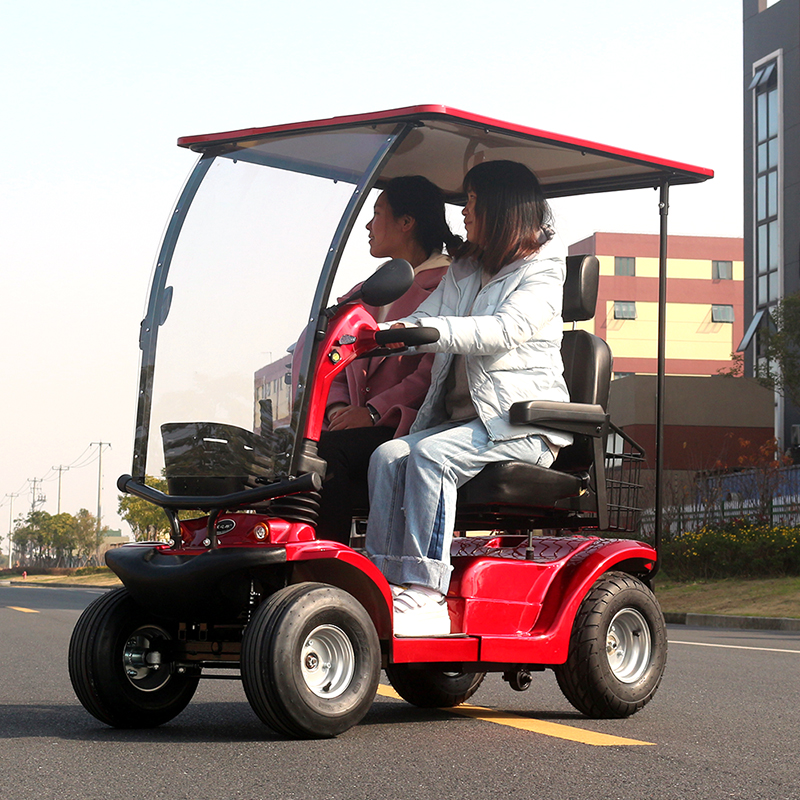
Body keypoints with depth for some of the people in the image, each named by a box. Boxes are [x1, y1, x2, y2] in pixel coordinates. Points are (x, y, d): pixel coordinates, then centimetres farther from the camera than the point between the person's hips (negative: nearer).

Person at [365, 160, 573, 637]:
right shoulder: (463, 272, 23)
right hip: (462, 416, 7)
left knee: (431, 455, -30)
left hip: (522, 420, -7)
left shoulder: (543, 271, -1)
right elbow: (421, 322, 15)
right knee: (389, 455, -19)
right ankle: (386, 585, -26)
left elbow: (507, 329, -19)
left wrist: (429, 331, -30)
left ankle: (425, 598, -33)